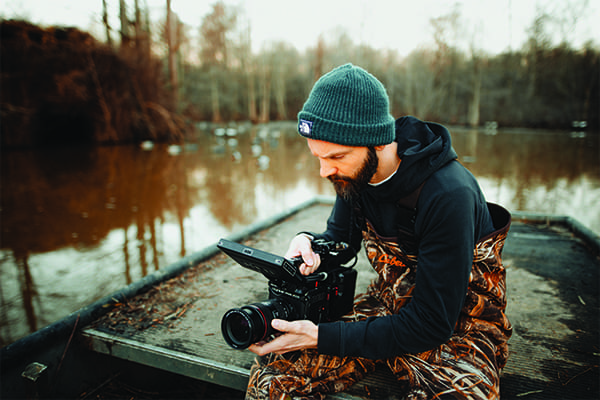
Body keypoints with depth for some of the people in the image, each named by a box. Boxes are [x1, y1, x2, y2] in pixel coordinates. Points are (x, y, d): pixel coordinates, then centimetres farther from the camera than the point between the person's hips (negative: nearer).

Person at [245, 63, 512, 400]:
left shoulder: (449, 196, -28)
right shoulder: (355, 172, -8)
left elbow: (431, 324, -25)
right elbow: (341, 239, 9)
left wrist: (321, 337, -27)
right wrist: (309, 243, -16)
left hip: (458, 322, -3)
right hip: (388, 305, 4)